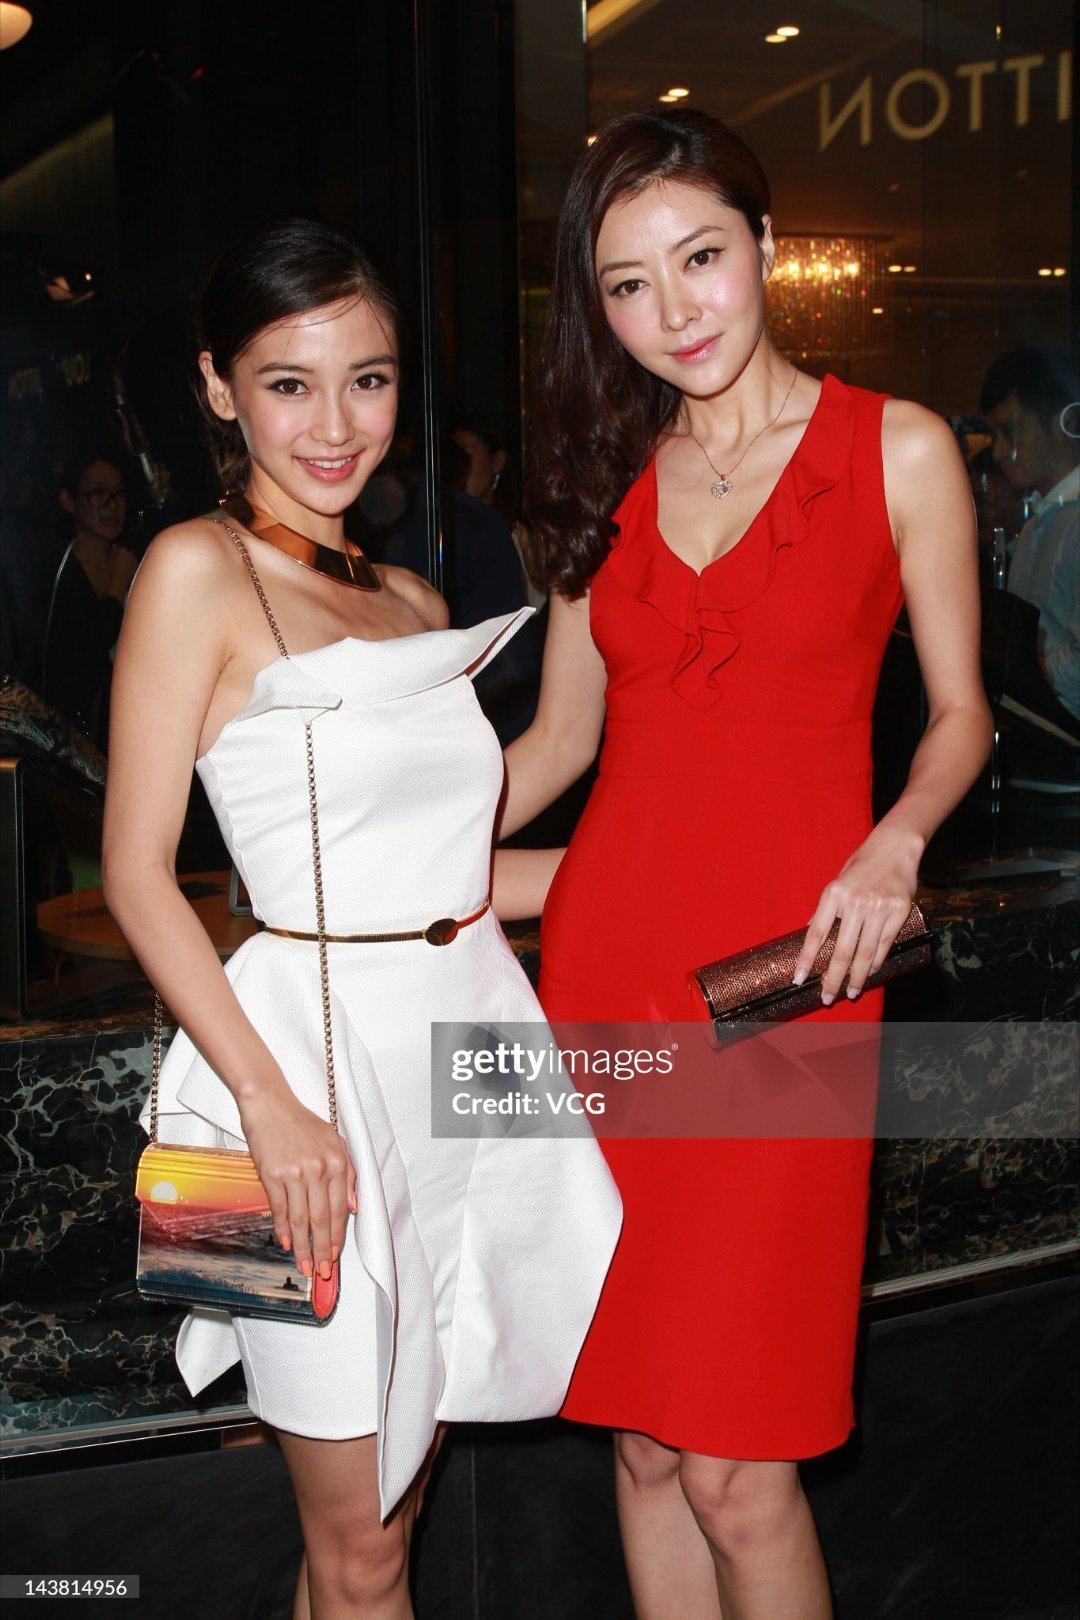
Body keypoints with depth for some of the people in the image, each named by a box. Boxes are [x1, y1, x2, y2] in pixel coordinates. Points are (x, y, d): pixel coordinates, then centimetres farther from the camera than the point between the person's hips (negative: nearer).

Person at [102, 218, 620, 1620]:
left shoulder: (414, 600, 13)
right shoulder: (199, 570, -6)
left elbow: (440, 871, 13)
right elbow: (137, 870, -10)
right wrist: (270, 1104, -18)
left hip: (470, 1029, 6)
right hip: (327, 1047, -6)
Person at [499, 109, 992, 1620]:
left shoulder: (899, 448, 3)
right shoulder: (607, 475, 13)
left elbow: (960, 714, 5)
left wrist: (897, 842, -15)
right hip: (608, 944, 4)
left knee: (734, 1464, -5)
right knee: (643, 1438, 9)